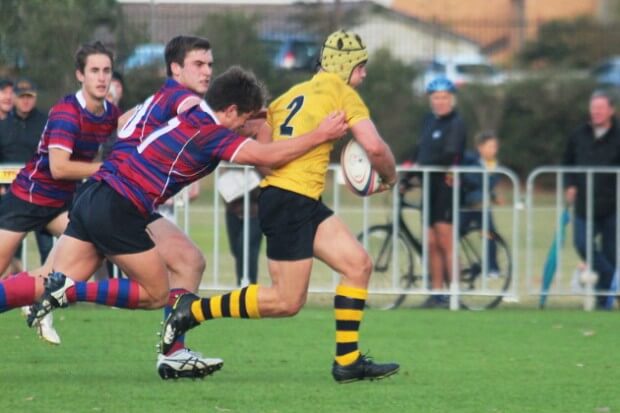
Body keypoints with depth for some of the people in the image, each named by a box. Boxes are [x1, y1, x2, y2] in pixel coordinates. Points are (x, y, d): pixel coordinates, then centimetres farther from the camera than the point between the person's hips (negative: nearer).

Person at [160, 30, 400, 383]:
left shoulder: (293, 95, 18)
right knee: (287, 301, -6)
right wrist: (389, 176, 5)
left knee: (359, 264, 6)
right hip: (291, 200, -9)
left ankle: (348, 361, 5)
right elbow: (375, 147, -12)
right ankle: (193, 311, 1)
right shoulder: (342, 93, -4)